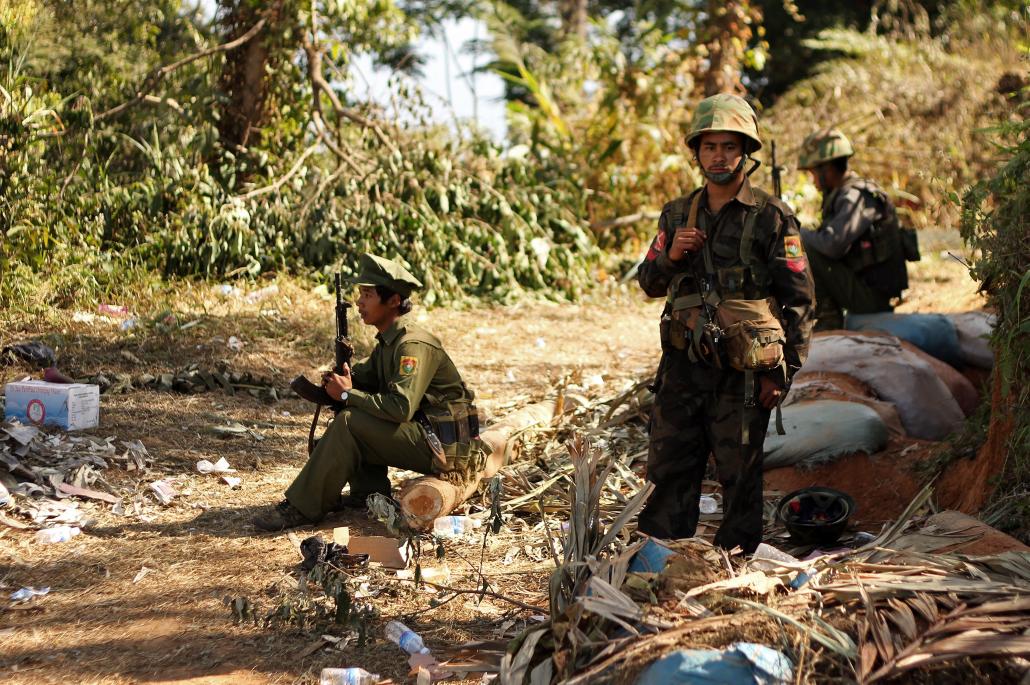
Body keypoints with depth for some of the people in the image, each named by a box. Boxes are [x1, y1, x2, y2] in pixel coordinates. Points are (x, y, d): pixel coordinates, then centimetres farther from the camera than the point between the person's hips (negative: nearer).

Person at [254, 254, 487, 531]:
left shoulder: (414, 345, -19)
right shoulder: (388, 342, 11)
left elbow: (401, 407, -30)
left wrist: (348, 394, -20)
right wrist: (343, 378, -7)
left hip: (443, 446, -10)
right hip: (423, 439, 10)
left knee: (348, 423, -20)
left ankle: (302, 508, -13)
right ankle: (368, 493, 8)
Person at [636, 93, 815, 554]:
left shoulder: (771, 218, -3)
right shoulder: (677, 215, 11)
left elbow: (798, 299, -3)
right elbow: (649, 284, 17)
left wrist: (783, 372, -7)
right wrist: (671, 256, -5)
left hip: (743, 373, -4)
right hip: (682, 366, 4)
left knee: (740, 480, 5)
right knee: (668, 472, 7)